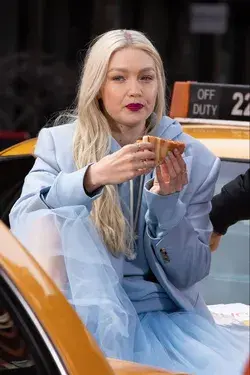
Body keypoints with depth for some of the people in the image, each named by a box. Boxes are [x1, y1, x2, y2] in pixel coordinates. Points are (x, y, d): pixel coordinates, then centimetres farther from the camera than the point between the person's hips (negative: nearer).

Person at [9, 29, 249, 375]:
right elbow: (22, 221, -14)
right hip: (83, 308, 0)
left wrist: (166, 199, -15)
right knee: (53, 222, -28)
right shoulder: (59, 143, 2)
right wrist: (92, 178, -28)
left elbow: (189, 274, 2)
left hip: (161, 310, 0)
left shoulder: (196, 160, 3)